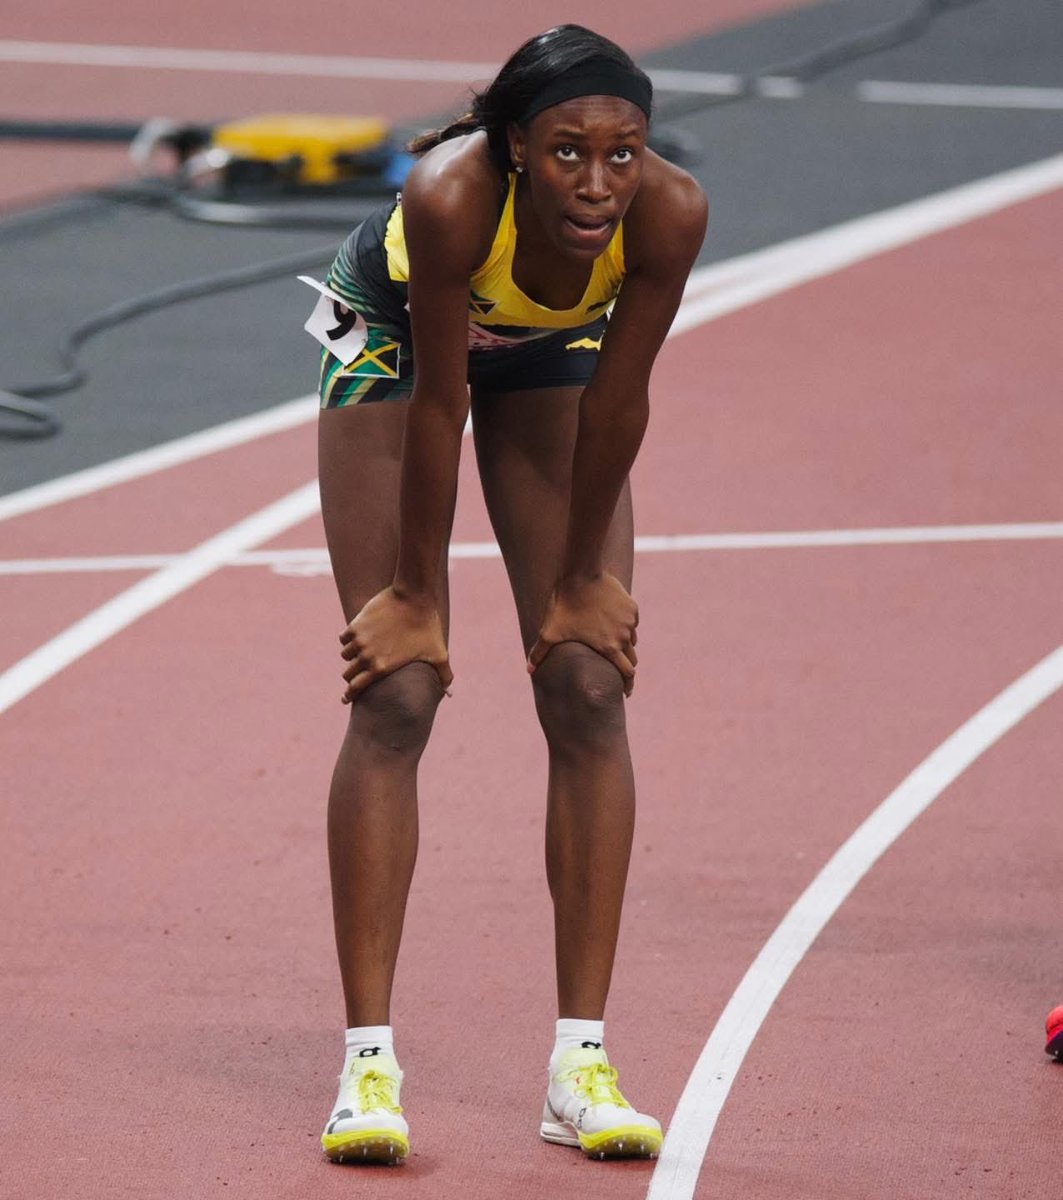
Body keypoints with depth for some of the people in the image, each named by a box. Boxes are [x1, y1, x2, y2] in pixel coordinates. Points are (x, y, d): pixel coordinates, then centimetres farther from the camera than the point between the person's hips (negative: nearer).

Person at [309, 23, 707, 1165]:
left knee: (588, 687, -7)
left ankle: (580, 1066, -3)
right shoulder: (452, 196, -42)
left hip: (551, 348, 3)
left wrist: (580, 580, -10)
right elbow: (435, 410, -30)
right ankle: (367, 1062, -7)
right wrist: (414, 592, -19)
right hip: (396, 332, -2)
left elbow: (616, 404, -21)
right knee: (396, 695, -10)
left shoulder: (669, 212, -35)